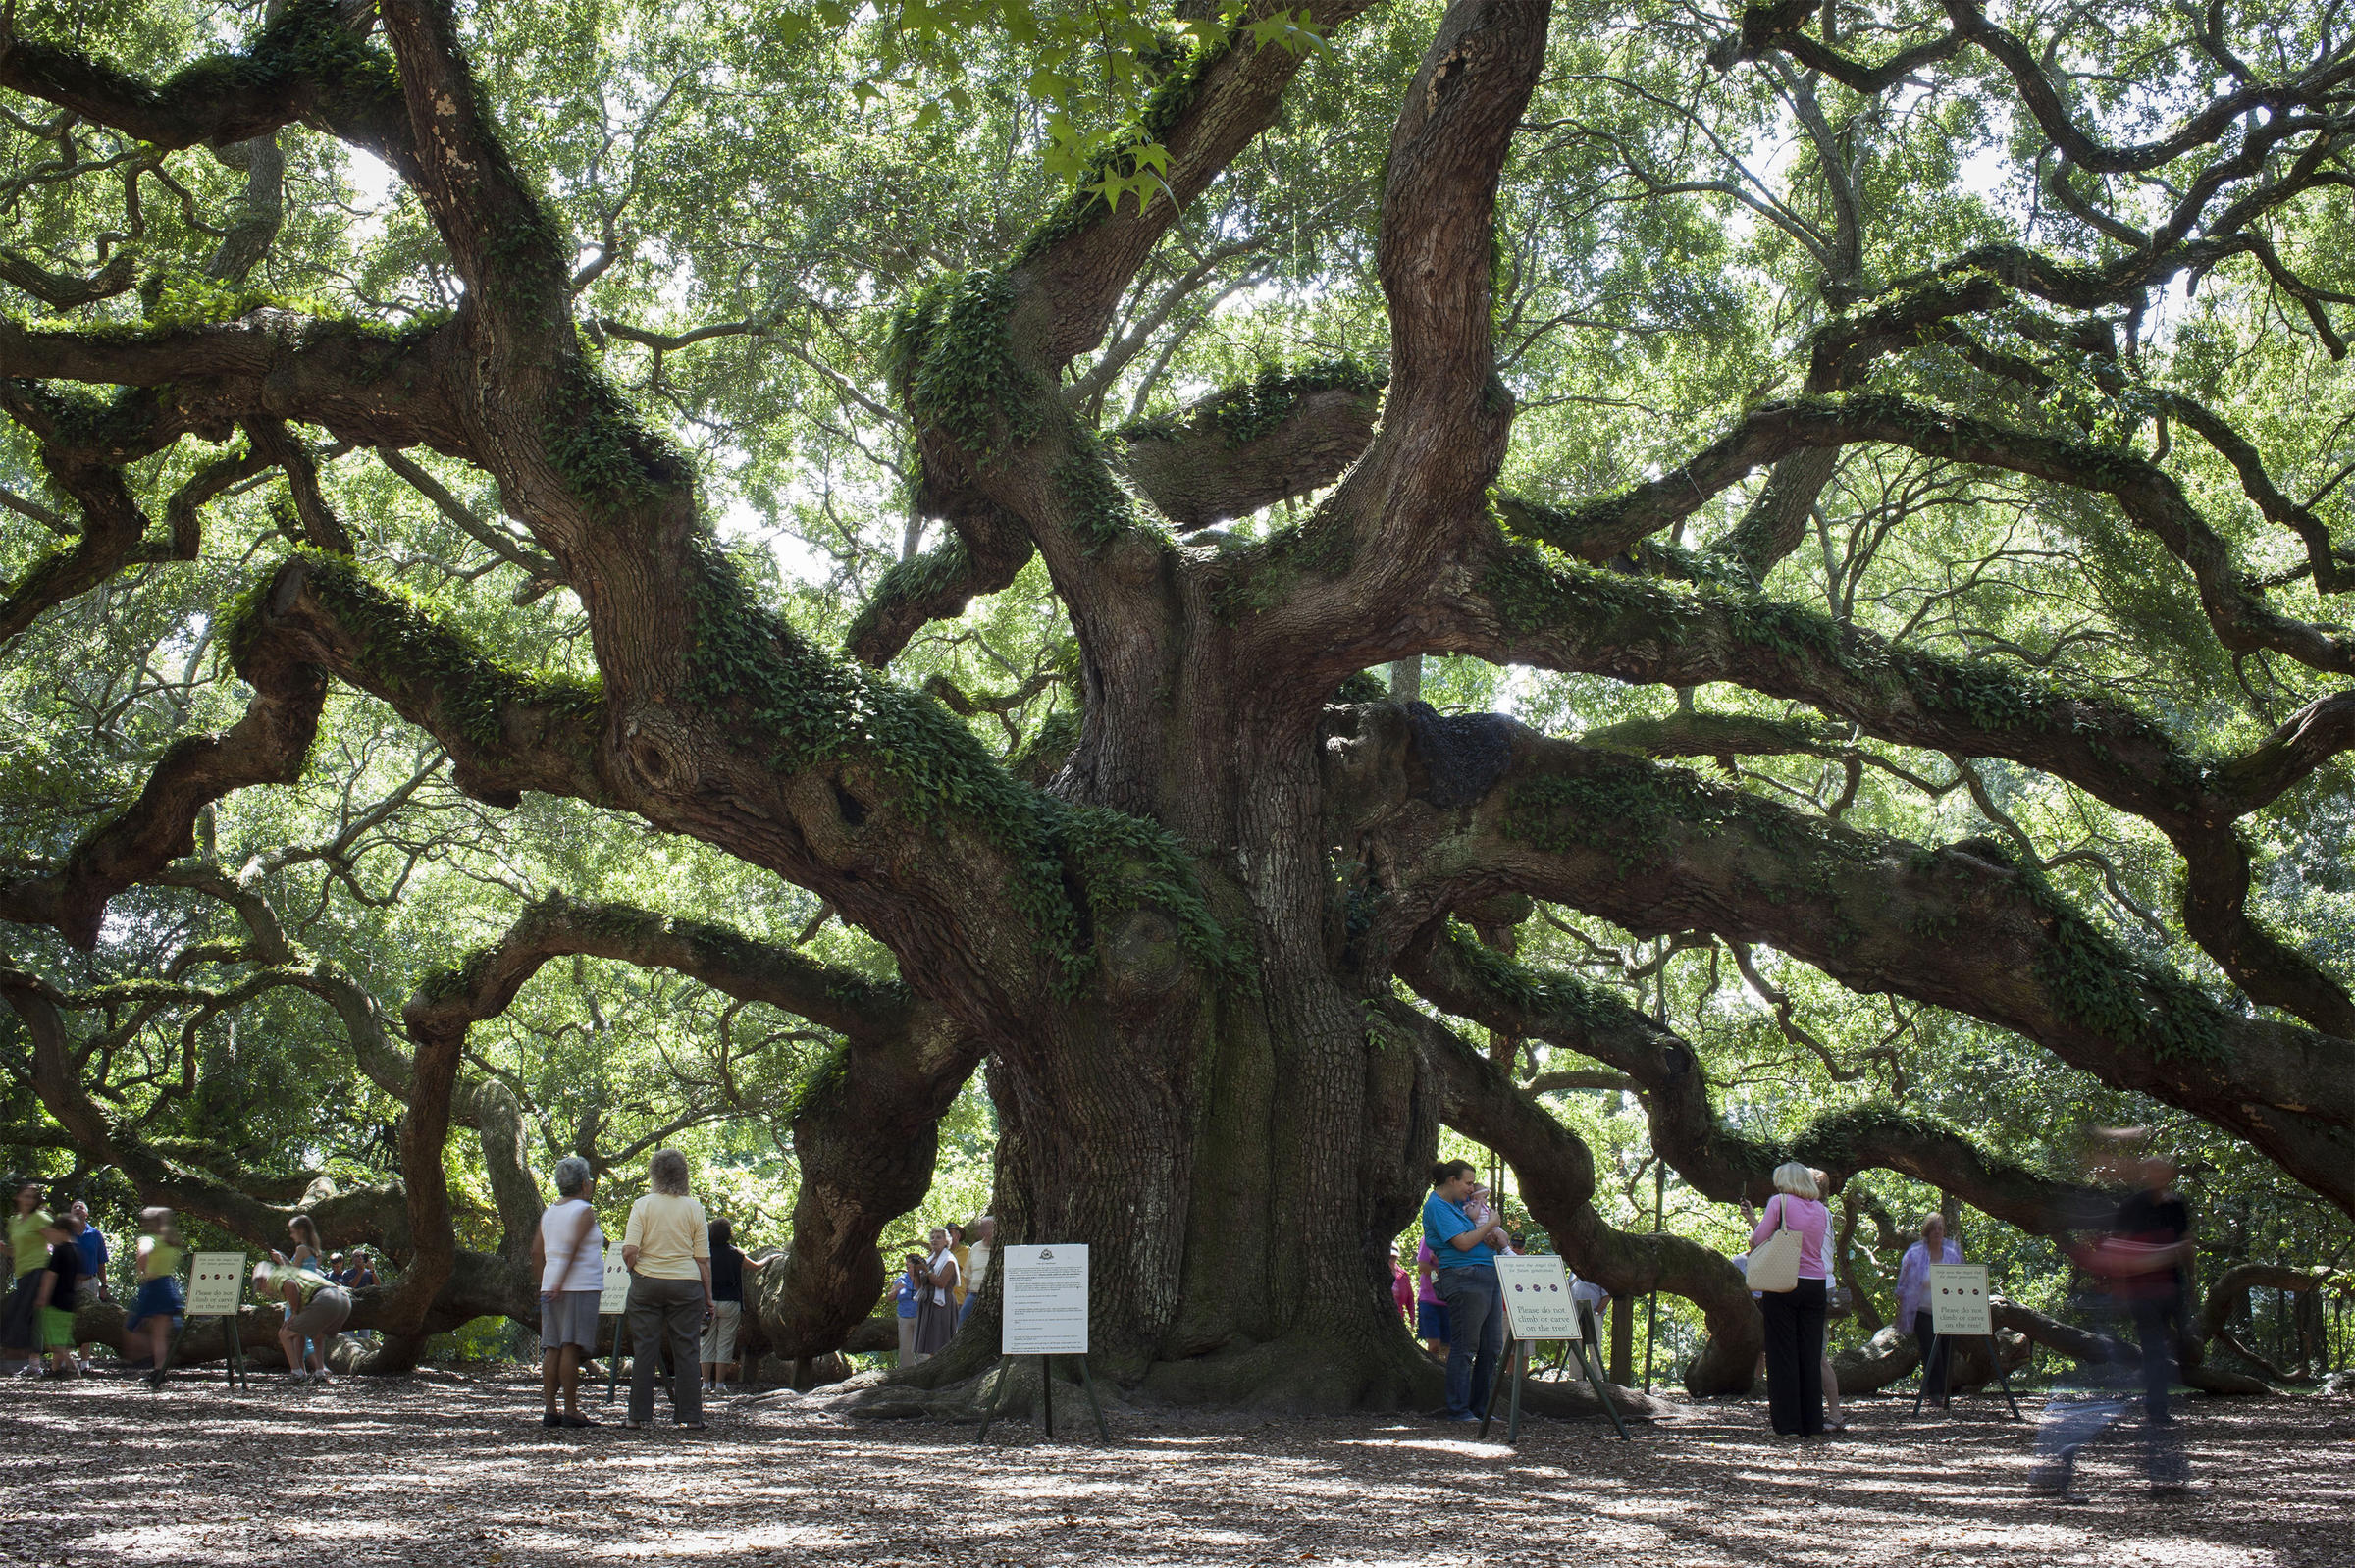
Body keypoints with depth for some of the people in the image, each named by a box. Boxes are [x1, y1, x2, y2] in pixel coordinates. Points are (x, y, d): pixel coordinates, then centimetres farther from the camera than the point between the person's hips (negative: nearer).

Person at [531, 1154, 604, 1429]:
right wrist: (559, 1285, -15)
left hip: (551, 1289, 7)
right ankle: (571, 1410, -10)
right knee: (572, 1348, -8)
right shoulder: (584, 1211, -6)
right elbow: (571, 1249, -15)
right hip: (581, 1287, -7)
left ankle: (549, 1409, 4)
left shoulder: (549, 1212, 16)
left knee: (552, 1349, 6)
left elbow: (537, 1252, 15)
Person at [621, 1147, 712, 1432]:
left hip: (647, 1283, 0)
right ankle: (690, 1416, 5)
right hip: (686, 1284, 1)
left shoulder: (642, 1206, -3)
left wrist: (632, 1270, 10)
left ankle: (639, 1416, 5)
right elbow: (703, 1259, 0)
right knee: (685, 1350, 5)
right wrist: (708, 1297, 7)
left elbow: (629, 1251, -11)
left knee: (644, 1349, 5)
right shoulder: (694, 1208, 0)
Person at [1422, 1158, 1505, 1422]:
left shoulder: (1457, 1203, 21)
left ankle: (1480, 1407, 15)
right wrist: (1490, 1224, -3)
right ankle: (1458, 1410, -3)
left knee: (1492, 1348, 8)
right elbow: (1463, 1243, -16)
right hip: (1464, 1279, -10)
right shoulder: (1437, 1207, -8)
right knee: (1464, 1348, -8)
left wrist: (1494, 1236, 6)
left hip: (1489, 1277, 10)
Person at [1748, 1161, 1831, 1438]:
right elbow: (1825, 1251, 13)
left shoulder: (1779, 1202, -4)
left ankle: (1788, 1423, -3)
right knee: (1811, 1355, 8)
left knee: (1782, 1354, 0)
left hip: (1783, 1284, -4)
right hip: (1815, 1284, 4)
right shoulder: (1822, 1210, 10)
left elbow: (1758, 1239, -5)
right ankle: (1813, 1423, 8)